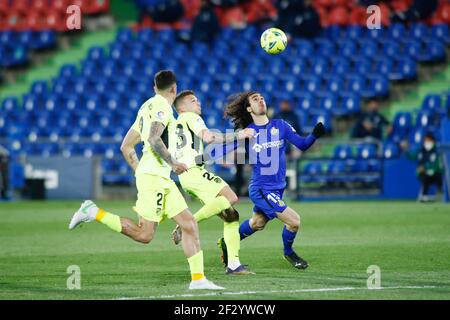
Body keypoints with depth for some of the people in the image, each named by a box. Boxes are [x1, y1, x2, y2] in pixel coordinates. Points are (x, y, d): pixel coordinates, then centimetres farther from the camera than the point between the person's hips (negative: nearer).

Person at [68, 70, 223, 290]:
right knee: (144, 235, -13)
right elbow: (153, 139, -22)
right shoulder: (161, 105, -6)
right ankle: (95, 213, -6)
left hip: (162, 179, 10)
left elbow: (126, 147, 23)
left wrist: (140, 172, 26)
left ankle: (198, 279, -2)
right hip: (154, 175, -10)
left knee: (189, 224, 2)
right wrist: (172, 163, -15)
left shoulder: (148, 107, 22)